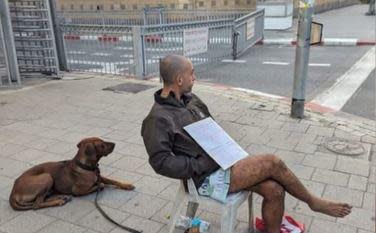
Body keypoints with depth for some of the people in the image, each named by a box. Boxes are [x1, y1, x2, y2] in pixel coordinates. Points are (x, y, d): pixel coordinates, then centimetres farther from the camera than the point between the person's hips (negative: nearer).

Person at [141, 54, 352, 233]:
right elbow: (161, 162, -21)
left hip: (223, 161, 8)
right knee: (272, 162, -14)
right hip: (209, 177, -7)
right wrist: (203, 165, -21)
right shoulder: (158, 119, -16)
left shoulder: (190, 99, 9)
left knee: (274, 189, -11)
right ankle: (313, 201, 11)